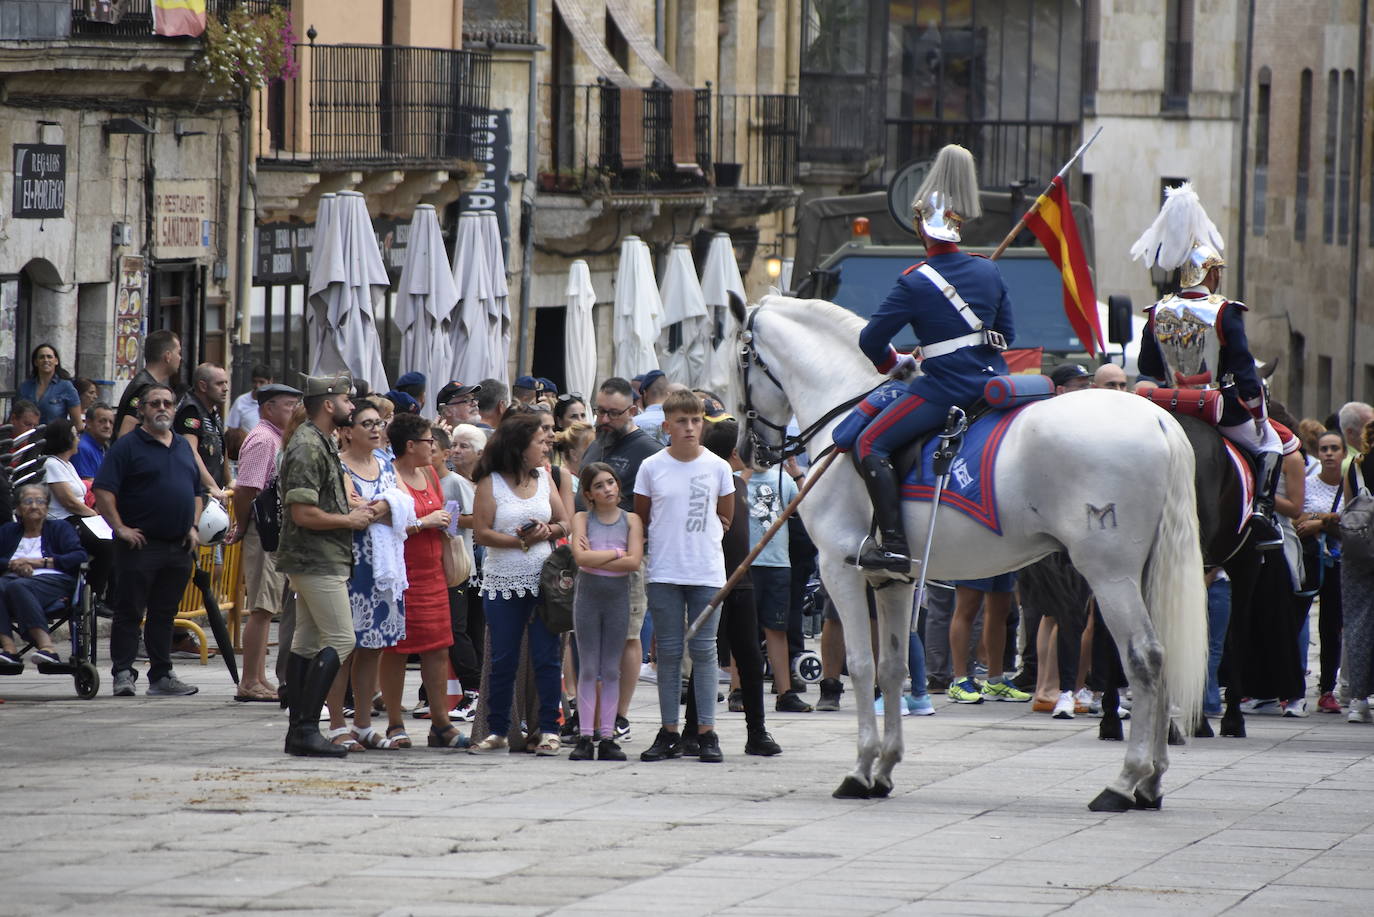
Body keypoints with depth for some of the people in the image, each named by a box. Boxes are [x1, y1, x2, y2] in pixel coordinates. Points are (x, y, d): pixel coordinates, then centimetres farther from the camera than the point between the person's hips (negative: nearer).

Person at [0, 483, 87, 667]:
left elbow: (79, 557, 3)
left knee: (17, 586, -37)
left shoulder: (59, 529, 21)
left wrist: (39, 562, -4)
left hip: (54, 580, -3)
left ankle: (46, 645, -50)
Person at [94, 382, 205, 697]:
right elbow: (103, 491, -12)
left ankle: (162, 676, 14)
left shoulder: (183, 447, 17)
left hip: (178, 546, 6)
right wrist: (120, 528, -15)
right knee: (130, 611, -4)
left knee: (164, 614, 11)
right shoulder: (128, 446, -5)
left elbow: (197, 492, 25)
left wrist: (193, 526, 11)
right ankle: (123, 674, -4)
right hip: (140, 543, -6)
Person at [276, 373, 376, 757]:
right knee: (341, 640, -11)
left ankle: (299, 730, 11)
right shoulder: (308, 448, -17)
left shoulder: (321, 443, 17)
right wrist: (349, 520, -11)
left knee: (307, 641, 10)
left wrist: (354, 511, 12)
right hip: (317, 561, -11)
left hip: (314, 560, 11)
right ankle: (306, 728, -13)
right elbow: (303, 513, -23)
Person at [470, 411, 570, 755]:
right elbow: (481, 532, -9)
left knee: (546, 657, 0)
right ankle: (497, 731, 11)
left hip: (544, 581, 3)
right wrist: (519, 541, -18)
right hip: (503, 582, -3)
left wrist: (547, 531, -9)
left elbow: (565, 524, 12)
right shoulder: (491, 482, -2)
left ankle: (548, 729, 5)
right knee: (503, 660, 3)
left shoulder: (544, 478, 10)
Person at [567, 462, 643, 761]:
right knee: (588, 669, 0)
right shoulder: (582, 519, 2)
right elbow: (581, 557, -14)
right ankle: (585, 737, 1)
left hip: (618, 596, 1)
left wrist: (596, 559, -11)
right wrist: (616, 553, -10)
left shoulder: (631, 520, 3)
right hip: (588, 596, -1)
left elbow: (634, 561, -10)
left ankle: (607, 737, 5)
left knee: (611, 670, 3)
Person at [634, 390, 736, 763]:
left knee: (704, 650, 0)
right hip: (664, 573, 0)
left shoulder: (717, 467, 2)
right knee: (669, 652, 3)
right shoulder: (652, 467, 1)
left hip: (707, 573, 0)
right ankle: (669, 732, 7)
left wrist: (698, 533, 10)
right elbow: (641, 519, 10)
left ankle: (706, 732, 3)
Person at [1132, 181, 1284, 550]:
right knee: (1271, 444, 16)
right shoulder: (1224, 313, -16)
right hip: (1223, 407, -4)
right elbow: (1243, 368, -15)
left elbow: (1147, 365, 7)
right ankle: (1262, 508, 1)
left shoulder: (1158, 313, -2)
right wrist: (1259, 414, -6)